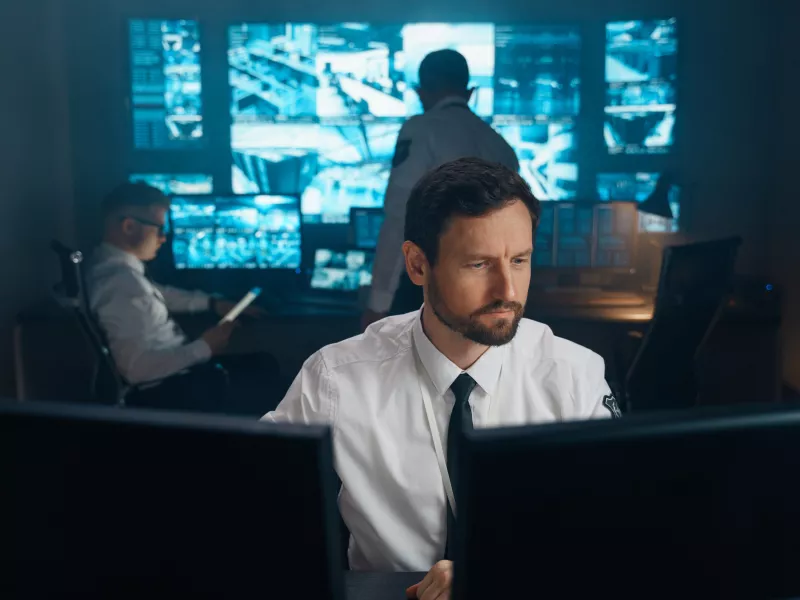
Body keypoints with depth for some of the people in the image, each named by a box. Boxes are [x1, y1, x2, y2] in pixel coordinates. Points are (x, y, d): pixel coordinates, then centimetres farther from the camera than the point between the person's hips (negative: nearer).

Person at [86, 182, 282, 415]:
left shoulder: (112, 264, 4)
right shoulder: (120, 281, -27)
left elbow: (156, 294, 25)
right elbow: (136, 367, -33)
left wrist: (213, 304, 16)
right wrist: (204, 347, -22)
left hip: (175, 369, 11)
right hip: (164, 390, -11)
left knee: (265, 364, 14)